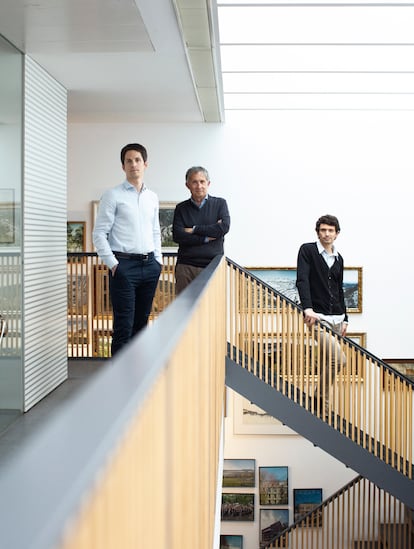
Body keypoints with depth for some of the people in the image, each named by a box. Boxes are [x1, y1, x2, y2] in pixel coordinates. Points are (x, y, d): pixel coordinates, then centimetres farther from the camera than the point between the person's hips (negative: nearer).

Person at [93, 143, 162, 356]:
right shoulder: (113, 195, -2)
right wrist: (112, 264, -11)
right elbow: (99, 233, -5)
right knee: (124, 326, -6)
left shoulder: (152, 197, 15)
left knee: (141, 322, 12)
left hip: (150, 265, 6)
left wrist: (158, 260, 12)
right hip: (124, 265, -5)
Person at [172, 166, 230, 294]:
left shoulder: (220, 203, 9)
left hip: (212, 265, -1)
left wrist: (194, 230, -5)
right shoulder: (181, 208, 11)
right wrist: (207, 237, -8)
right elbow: (177, 236, -2)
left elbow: (224, 227, -7)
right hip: (186, 267, 1)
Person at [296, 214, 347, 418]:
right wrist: (307, 307, -28)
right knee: (337, 359, -19)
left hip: (336, 317, 7)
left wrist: (344, 318, 17)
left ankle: (322, 402, 17)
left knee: (327, 360, 7)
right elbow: (302, 280, -14)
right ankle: (322, 400, -4)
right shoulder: (307, 250, -2)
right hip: (318, 316, -6)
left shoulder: (338, 258, 16)